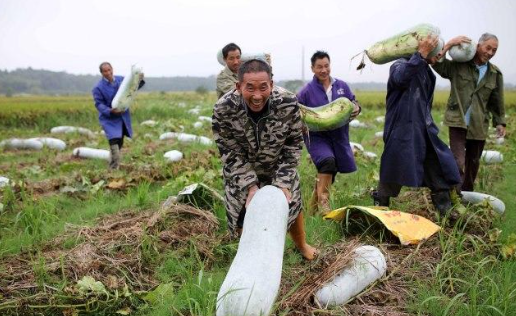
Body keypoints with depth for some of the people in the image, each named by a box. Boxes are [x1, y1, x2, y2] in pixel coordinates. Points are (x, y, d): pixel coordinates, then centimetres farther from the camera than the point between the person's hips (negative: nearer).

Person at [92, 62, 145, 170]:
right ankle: (114, 169, -16)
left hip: (123, 117, 6)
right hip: (109, 119, -5)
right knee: (114, 141, -20)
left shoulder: (121, 79, 1)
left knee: (120, 143, 16)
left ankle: (113, 166, 35)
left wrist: (140, 80, -9)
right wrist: (110, 111, -30)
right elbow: (99, 104, -14)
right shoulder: (98, 88, -12)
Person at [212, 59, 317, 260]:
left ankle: (301, 245, 48)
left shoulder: (288, 104, -30)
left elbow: (294, 145, -16)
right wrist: (250, 186, -27)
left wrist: (284, 183, -21)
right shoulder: (223, 109, -31)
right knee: (244, 213, 4)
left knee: (291, 203, 16)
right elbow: (231, 154, -21)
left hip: (278, 168, 2)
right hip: (240, 173, -1)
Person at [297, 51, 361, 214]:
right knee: (328, 161, -30)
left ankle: (316, 199, 38)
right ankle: (322, 201, -16)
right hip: (316, 136, -4)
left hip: (339, 136, 4)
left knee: (327, 170, 13)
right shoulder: (306, 91, -4)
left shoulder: (342, 86, 5)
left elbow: (353, 103, 14)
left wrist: (356, 109, -9)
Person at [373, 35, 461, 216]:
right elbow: (399, 78, -37)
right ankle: (380, 206, 23)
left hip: (425, 133, 8)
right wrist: (421, 54, -35)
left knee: (439, 171, 7)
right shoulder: (401, 65, -11)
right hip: (402, 133, -8)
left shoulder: (426, 71, 16)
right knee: (394, 174, 3)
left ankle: (446, 212, 17)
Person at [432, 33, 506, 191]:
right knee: (458, 162, -11)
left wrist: (500, 122, 13)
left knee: (473, 163, 14)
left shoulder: (495, 74, 7)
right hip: (458, 122, -4)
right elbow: (438, 64, -14)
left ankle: (467, 194, 29)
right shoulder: (458, 65, -1)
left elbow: (497, 101, 12)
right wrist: (449, 44, -22)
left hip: (479, 125, 4)